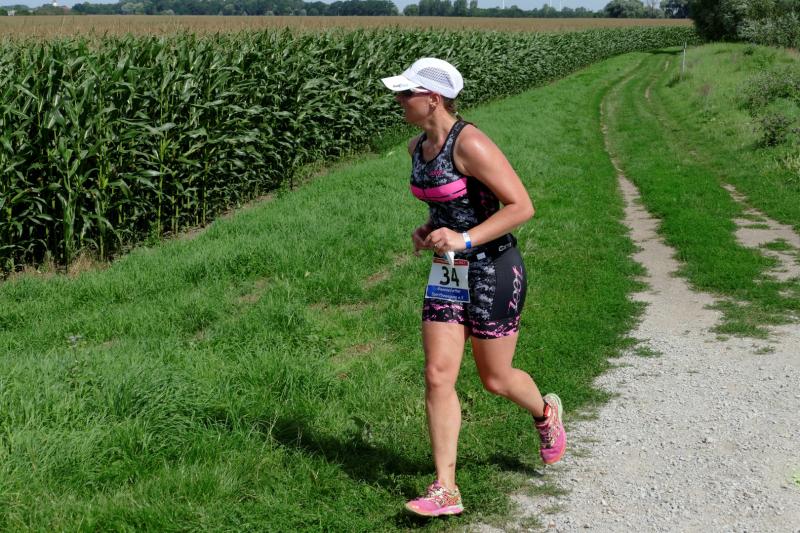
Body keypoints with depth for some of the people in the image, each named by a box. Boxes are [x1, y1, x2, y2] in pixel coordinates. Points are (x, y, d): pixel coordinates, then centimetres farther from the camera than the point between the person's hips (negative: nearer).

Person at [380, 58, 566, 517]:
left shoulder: (470, 144, -21)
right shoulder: (418, 148, 5)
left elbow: (522, 207, -22)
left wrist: (465, 239, -27)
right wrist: (428, 230, 3)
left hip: (493, 272, -7)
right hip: (447, 273, 7)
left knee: (495, 379, 8)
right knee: (438, 376, -2)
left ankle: (546, 413, 43)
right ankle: (446, 490, 4)